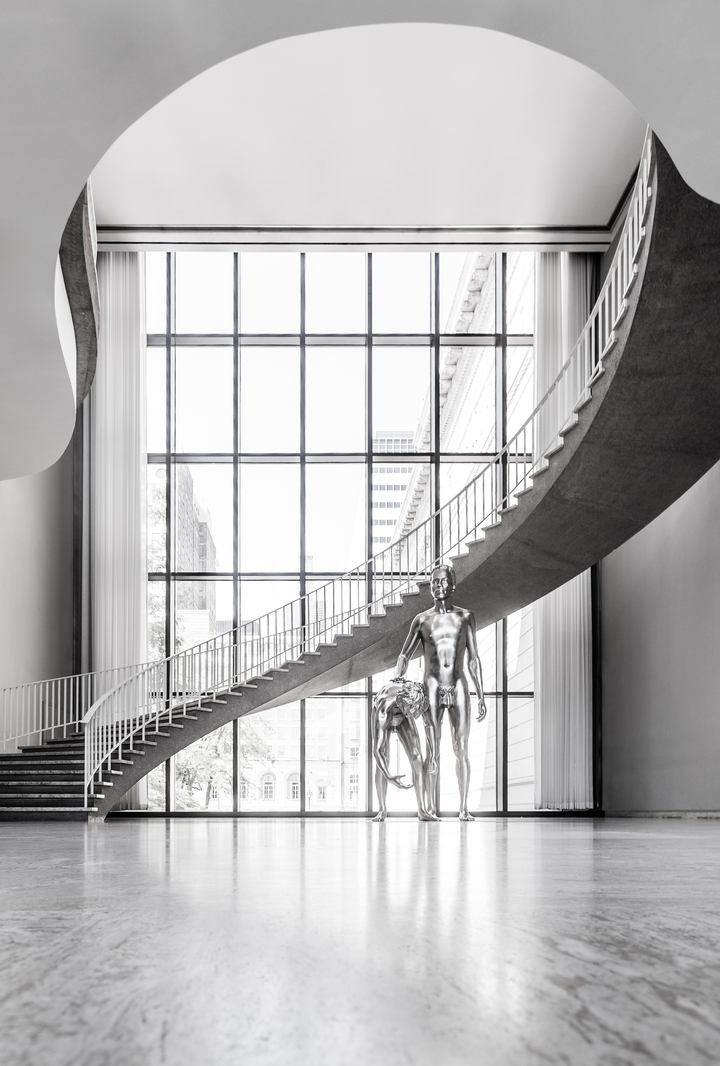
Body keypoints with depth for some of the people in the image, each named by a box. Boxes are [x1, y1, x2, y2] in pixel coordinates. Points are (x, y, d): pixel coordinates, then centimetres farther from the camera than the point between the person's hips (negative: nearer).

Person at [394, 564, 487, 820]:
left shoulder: (465, 617, 8)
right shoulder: (421, 620, 7)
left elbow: (474, 660, 8)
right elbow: (405, 656, 6)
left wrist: (481, 697, 3)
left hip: (459, 688, 0)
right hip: (433, 689, 0)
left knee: (461, 749, -4)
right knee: (432, 752, -3)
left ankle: (463, 808, -2)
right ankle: (432, 808, -1)